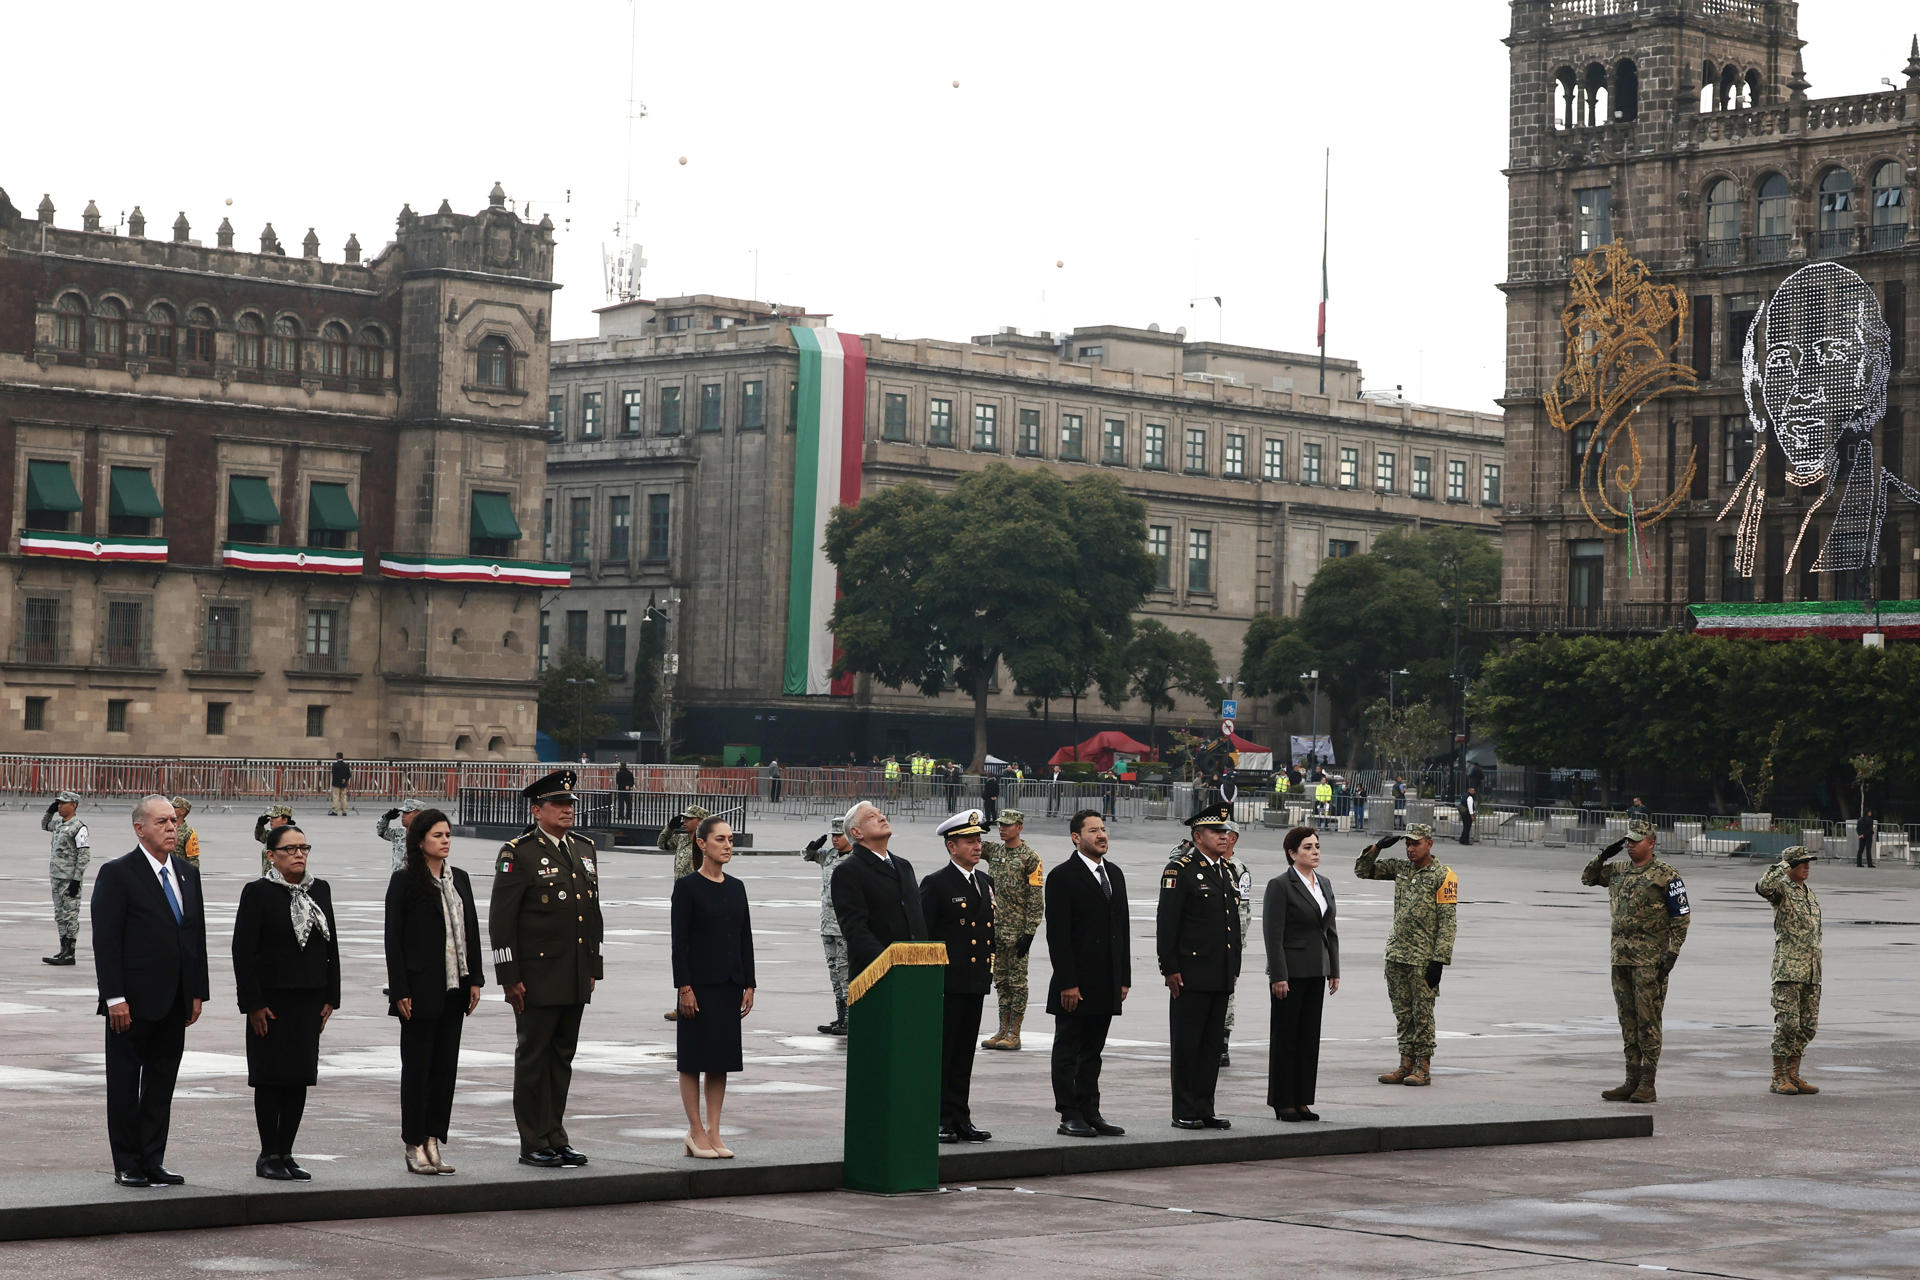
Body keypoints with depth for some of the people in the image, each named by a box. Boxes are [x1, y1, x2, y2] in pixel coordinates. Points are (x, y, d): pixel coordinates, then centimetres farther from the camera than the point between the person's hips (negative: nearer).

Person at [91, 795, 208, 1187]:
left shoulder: (187, 874, 12)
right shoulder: (117, 874, -8)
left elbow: (197, 936, 16)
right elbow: (106, 940, -12)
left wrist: (198, 992, 10)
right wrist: (115, 998, -17)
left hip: (175, 1003, 6)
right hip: (133, 1002, -6)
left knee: (162, 1082, 9)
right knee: (125, 1082, 3)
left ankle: (152, 1161, 15)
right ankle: (127, 1165, 9)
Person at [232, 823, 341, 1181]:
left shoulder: (319, 890, 9)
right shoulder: (258, 893, -7)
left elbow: (331, 946, 13)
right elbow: (243, 951, -9)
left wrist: (330, 997, 7)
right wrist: (253, 1004, -14)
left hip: (309, 1000, 5)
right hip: (271, 1000, -5)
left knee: (299, 1078, 6)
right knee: (271, 1078, -1)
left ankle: (285, 1154, 13)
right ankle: (268, 1156, 6)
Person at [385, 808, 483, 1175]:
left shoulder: (459, 879, 11)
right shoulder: (404, 882, -6)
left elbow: (472, 931, 14)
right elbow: (393, 938, -8)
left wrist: (475, 979, 6)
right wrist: (400, 991, -13)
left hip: (454, 990, 6)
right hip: (421, 989, -6)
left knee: (446, 1065, 6)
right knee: (418, 1066, -1)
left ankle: (433, 1142, 12)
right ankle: (415, 1147, 5)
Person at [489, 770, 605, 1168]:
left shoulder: (584, 849, 13)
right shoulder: (518, 854, -8)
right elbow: (500, 919, -11)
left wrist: (593, 968, 16)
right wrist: (510, 978, -14)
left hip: (575, 980, 7)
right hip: (537, 978, -7)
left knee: (562, 1058, 11)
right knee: (533, 1058, 0)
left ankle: (555, 1139, 18)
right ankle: (534, 1145, 4)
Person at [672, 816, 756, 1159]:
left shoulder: (736, 887, 10)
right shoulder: (687, 886, -6)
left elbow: (745, 938, 12)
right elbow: (679, 940, -9)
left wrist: (749, 984, 7)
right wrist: (684, 987, -14)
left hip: (729, 984, 6)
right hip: (700, 984, -6)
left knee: (722, 1057, 7)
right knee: (693, 1057, 0)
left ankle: (713, 1131, 12)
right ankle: (696, 1131, 6)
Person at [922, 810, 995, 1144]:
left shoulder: (985, 883, 14)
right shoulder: (936, 884, -7)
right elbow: (920, 936, -9)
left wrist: (989, 967, 14)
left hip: (976, 983, 7)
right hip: (945, 984, -7)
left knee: (965, 1053, 10)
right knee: (941, 1052, -3)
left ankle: (960, 1119, 14)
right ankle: (939, 1120, 0)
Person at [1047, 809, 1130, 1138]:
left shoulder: (1114, 874, 13)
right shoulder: (1063, 877, -9)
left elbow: (1122, 927, 16)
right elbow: (1057, 935, -13)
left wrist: (1124, 978, 10)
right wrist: (1067, 983, -17)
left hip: (1106, 984, 7)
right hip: (1075, 984, -7)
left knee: (1092, 1051, 12)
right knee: (1068, 1051, 1)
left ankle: (1090, 1112, 16)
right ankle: (1070, 1115, 4)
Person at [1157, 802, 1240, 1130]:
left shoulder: (1226, 872, 16)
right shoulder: (1180, 870, -7)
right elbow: (1166, 923, -11)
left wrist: (1235, 968, 18)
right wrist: (1170, 969, -15)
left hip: (1221, 977, 7)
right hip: (1191, 975, -7)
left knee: (1213, 1044, 9)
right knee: (1186, 1044, -2)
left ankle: (1205, 1109, 14)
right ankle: (1184, 1112, 3)